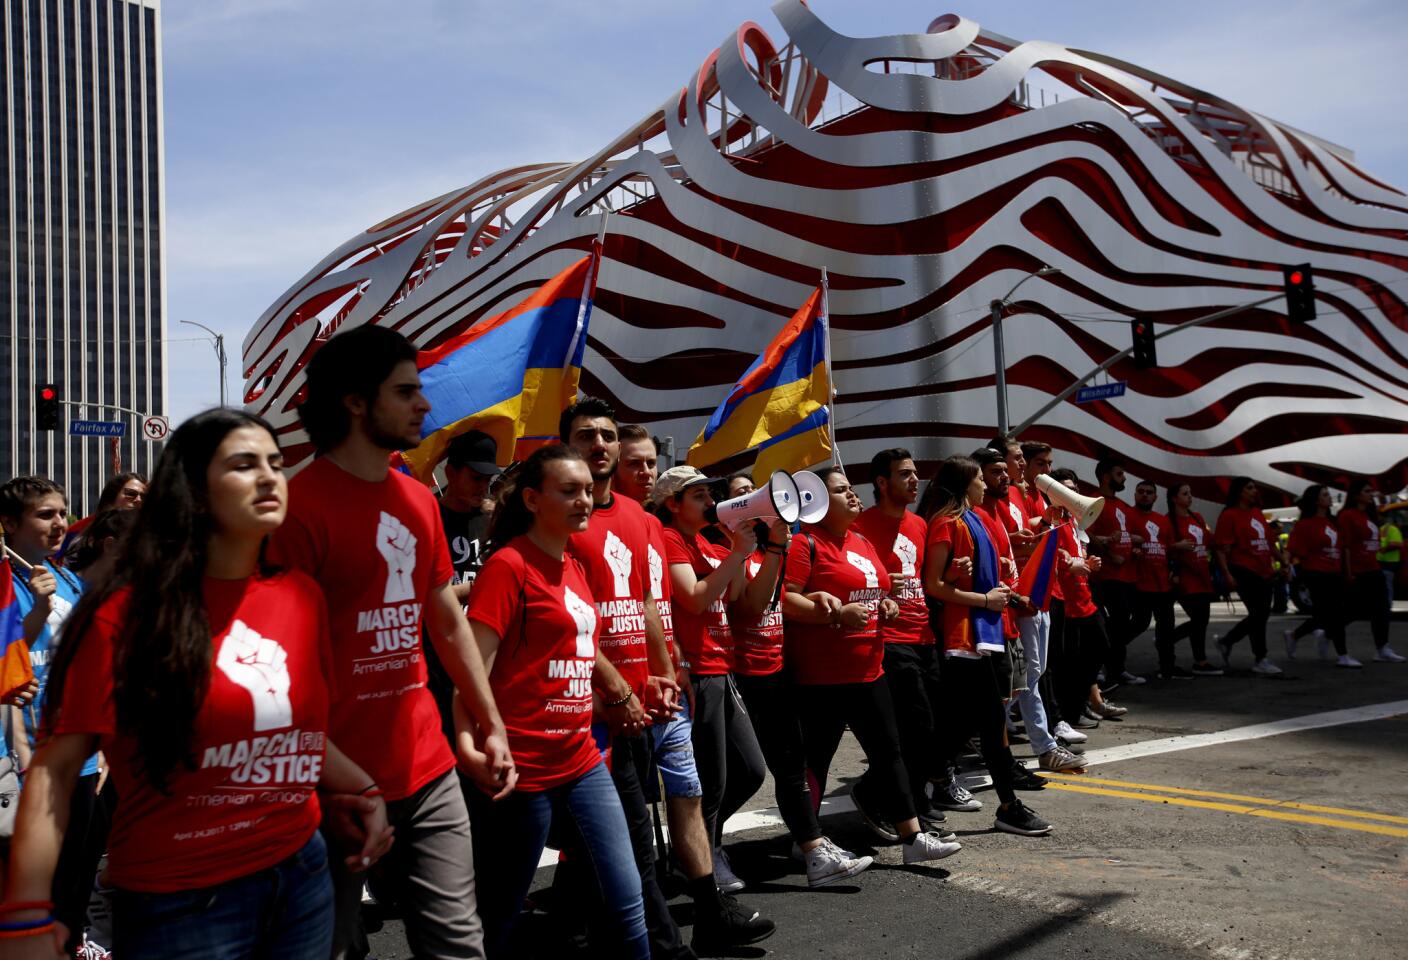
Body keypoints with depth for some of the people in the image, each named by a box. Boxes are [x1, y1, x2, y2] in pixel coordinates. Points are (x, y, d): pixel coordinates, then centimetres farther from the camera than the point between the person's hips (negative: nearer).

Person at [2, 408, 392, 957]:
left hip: (302, 875, 5)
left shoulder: (302, 597, 3)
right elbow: (58, 766, -12)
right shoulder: (129, 612, -10)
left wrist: (362, 789, 0)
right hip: (179, 901, -4)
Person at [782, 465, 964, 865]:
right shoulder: (805, 542, -11)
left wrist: (886, 606, 7)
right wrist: (839, 613, -24)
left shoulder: (862, 542, 16)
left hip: (867, 668, 9)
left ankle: (913, 837, 13)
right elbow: (784, 600, -19)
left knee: (888, 751, 9)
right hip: (821, 674, -8)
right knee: (816, 757, 1)